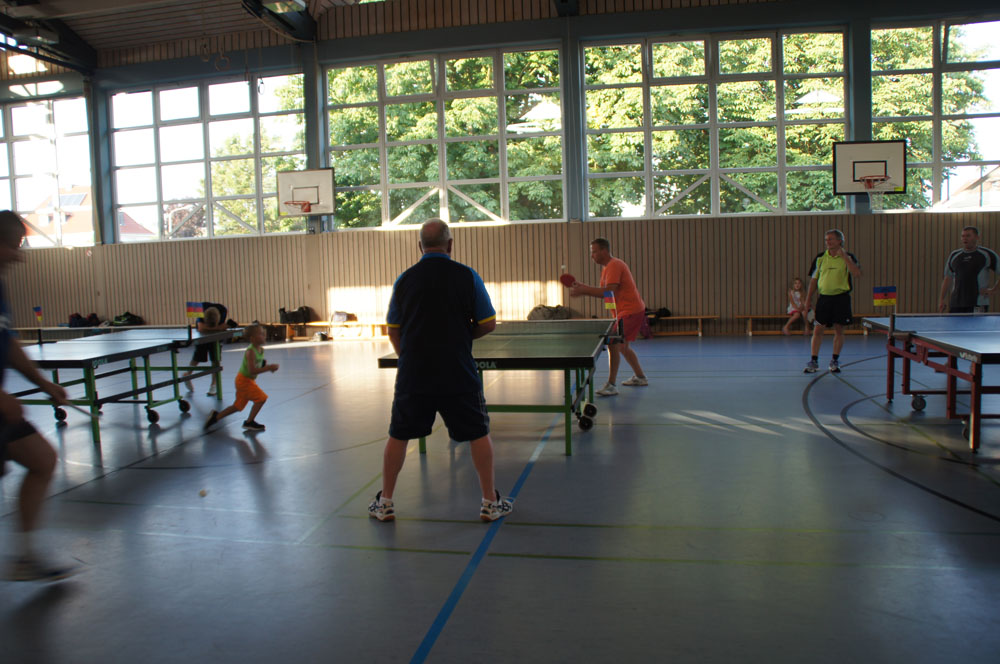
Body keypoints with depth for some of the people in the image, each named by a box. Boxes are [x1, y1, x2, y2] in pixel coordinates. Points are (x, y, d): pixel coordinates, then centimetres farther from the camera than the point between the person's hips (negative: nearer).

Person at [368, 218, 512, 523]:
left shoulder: (404, 280, 2)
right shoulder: (467, 276, -4)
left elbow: (393, 330, 9)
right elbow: (488, 324, -2)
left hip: (413, 374, 2)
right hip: (459, 375, -2)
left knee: (398, 435, 15)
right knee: (478, 434, 12)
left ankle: (385, 503, 23)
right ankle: (490, 502, 17)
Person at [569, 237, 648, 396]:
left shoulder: (614, 265, -17)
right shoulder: (607, 267, 16)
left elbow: (609, 292, -27)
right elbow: (604, 291, 14)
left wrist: (584, 290, -28)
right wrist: (584, 288, 1)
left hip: (631, 310, -11)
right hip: (625, 311, 11)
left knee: (613, 343, -20)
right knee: (622, 346, 21)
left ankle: (611, 385, -19)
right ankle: (640, 377, 37)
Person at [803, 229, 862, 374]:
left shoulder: (849, 257, 0)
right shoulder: (820, 258, 6)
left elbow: (857, 273, -17)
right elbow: (814, 279, 11)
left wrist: (844, 256, -20)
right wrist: (808, 298, 6)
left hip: (841, 297, -1)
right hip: (824, 297, 1)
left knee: (839, 330, 4)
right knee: (818, 329, -2)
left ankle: (835, 361, 15)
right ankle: (814, 361, 5)